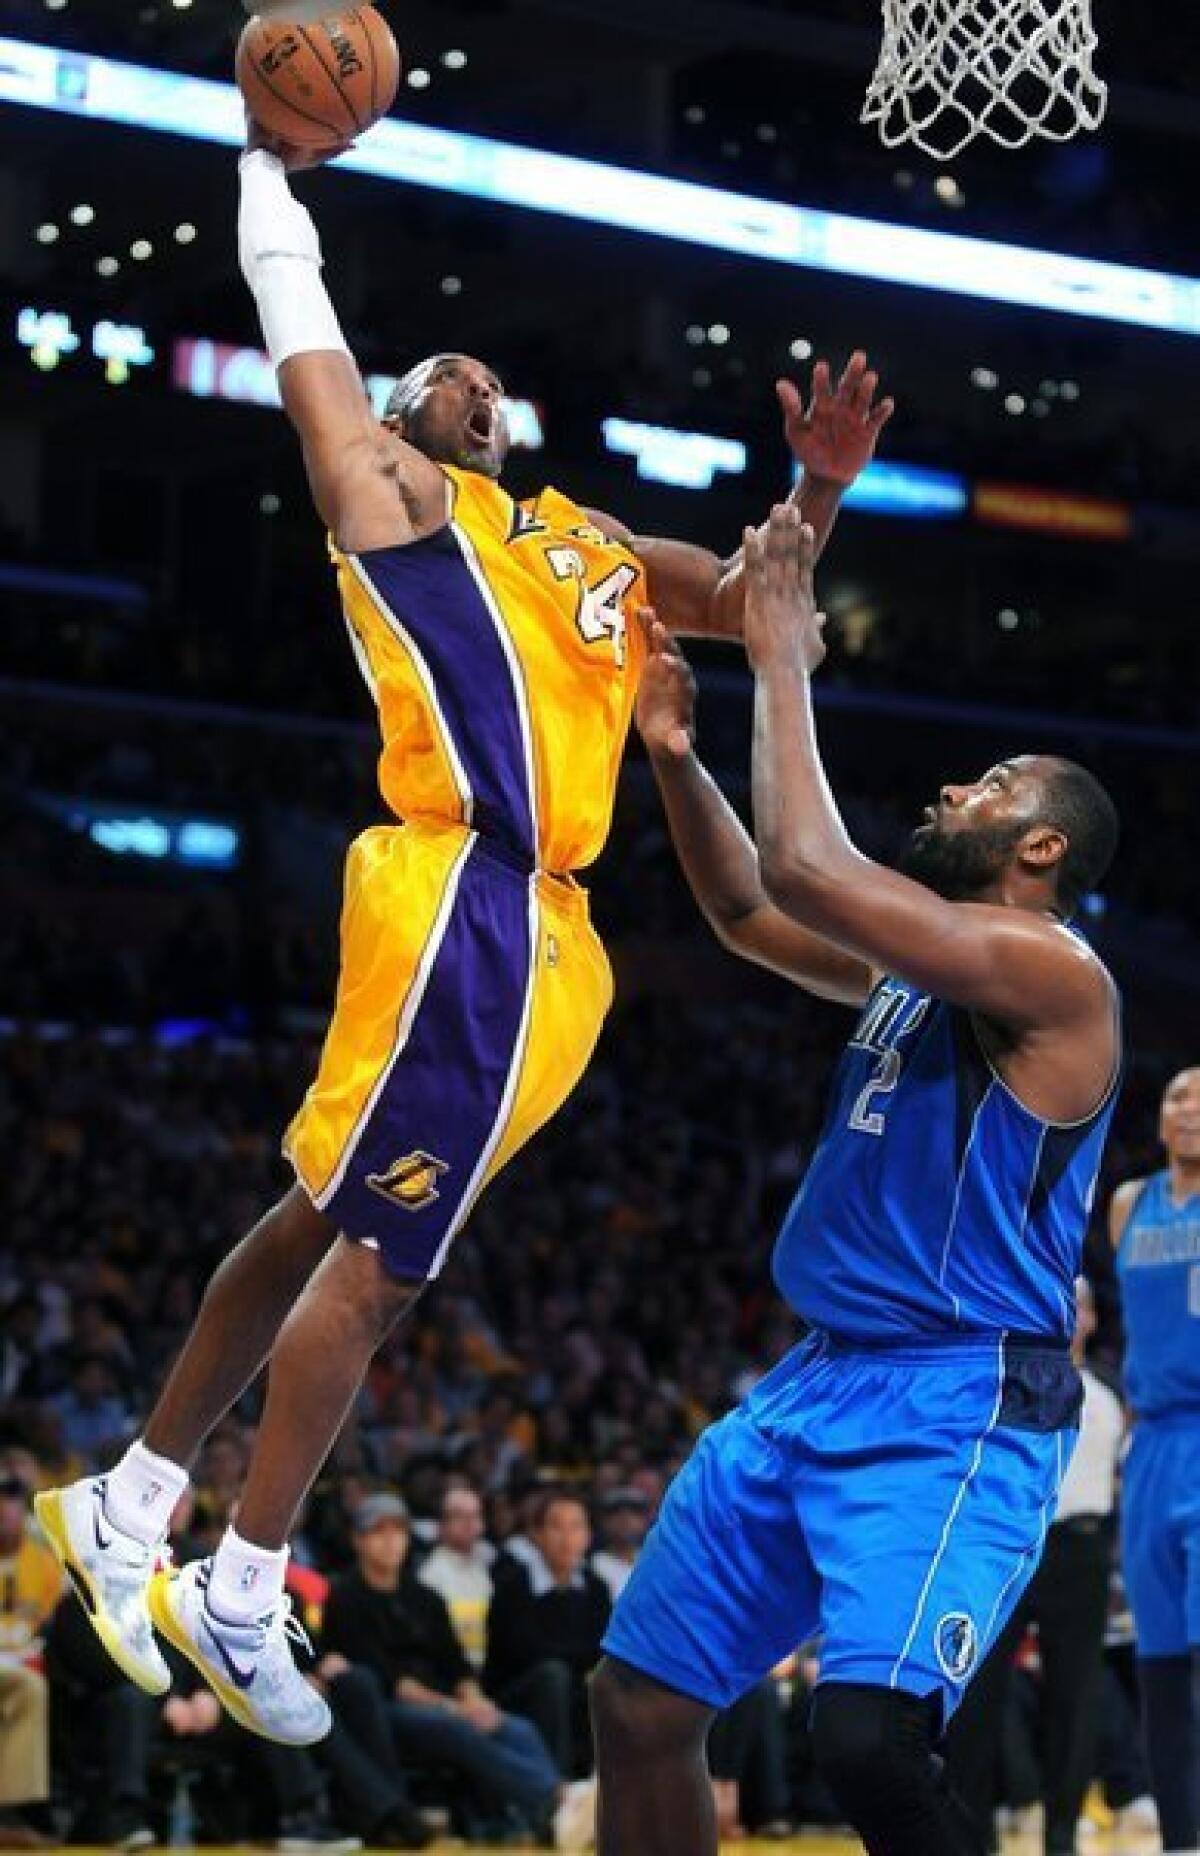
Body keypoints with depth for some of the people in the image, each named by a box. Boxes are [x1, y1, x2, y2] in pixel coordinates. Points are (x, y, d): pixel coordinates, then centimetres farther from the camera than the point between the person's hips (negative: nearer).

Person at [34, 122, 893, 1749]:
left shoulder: (591, 545, 27)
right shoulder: (385, 482, 8)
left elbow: (753, 604, 25)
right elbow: (297, 322, 8)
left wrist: (816, 496, 7)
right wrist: (272, 161, 17)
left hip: (544, 931, 8)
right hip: (463, 901, -8)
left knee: (329, 1228, 12)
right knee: (370, 1254, -8)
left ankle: (128, 1510, 21)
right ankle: (242, 1599, -2)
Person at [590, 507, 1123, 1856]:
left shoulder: (1053, 970, -13)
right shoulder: (917, 963, 15)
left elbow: (806, 868, -22)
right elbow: (752, 915, 25)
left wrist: (782, 664, -12)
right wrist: (675, 754, 11)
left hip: (956, 1407, -10)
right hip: (817, 1384, 10)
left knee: (868, 1739, -29)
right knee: (638, 1701, 11)